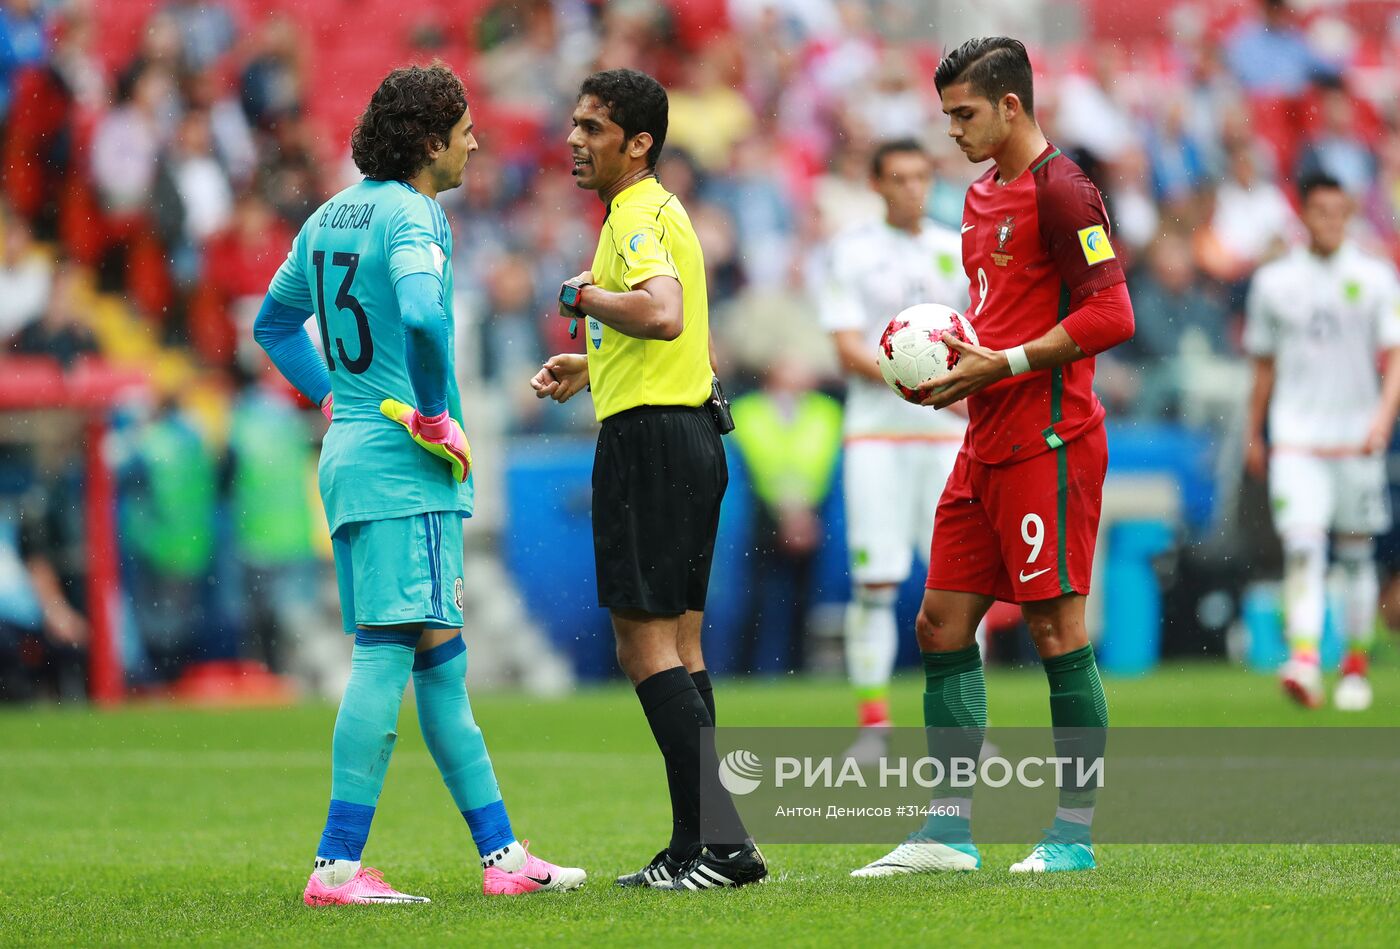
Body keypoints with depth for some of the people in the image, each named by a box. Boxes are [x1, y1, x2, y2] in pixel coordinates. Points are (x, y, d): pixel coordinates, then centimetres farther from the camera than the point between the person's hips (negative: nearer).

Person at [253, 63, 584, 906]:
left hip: (350, 452, 10)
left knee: (440, 661, 12)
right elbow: (422, 316, -31)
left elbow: (275, 322, 27)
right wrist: (434, 416, -18)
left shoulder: (334, 215, 16)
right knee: (391, 651, -10)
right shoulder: (411, 215, -12)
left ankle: (502, 853, 16)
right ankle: (337, 866, -13)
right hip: (404, 466, -10)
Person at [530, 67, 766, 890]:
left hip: (649, 437, -10)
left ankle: (720, 839, -14)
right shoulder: (661, 213, 19)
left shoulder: (638, 219, -13)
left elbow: (662, 313, -33)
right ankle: (701, 847, 11)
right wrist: (590, 364, 23)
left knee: (646, 646, -10)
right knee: (678, 649, 11)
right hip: (689, 434, 11)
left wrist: (584, 295, -16)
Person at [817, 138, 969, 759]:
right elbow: (850, 351, -8)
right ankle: (873, 722, -1)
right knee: (875, 579, -7)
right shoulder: (851, 252, 1)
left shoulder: (958, 251, 11)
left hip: (949, 435, 3)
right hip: (877, 432, -3)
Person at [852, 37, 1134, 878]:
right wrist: (948, 366, 9)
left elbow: (1110, 316, -17)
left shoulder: (1060, 190, -11)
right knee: (943, 624, 6)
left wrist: (1003, 365, -17)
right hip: (987, 445, 10)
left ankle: (1075, 835, -1)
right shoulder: (983, 195, 18)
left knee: (1056, 626, -6)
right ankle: (950, 830, 9)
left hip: (1048, 443, -10)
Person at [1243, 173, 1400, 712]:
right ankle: (1303, 662, -26)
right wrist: (1253, 434, 18)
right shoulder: (1274, 282, 6)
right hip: (1294, 440, 0)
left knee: (1356, 553, 8)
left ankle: (1355, 667, 21)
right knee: (1301, 546, -17)